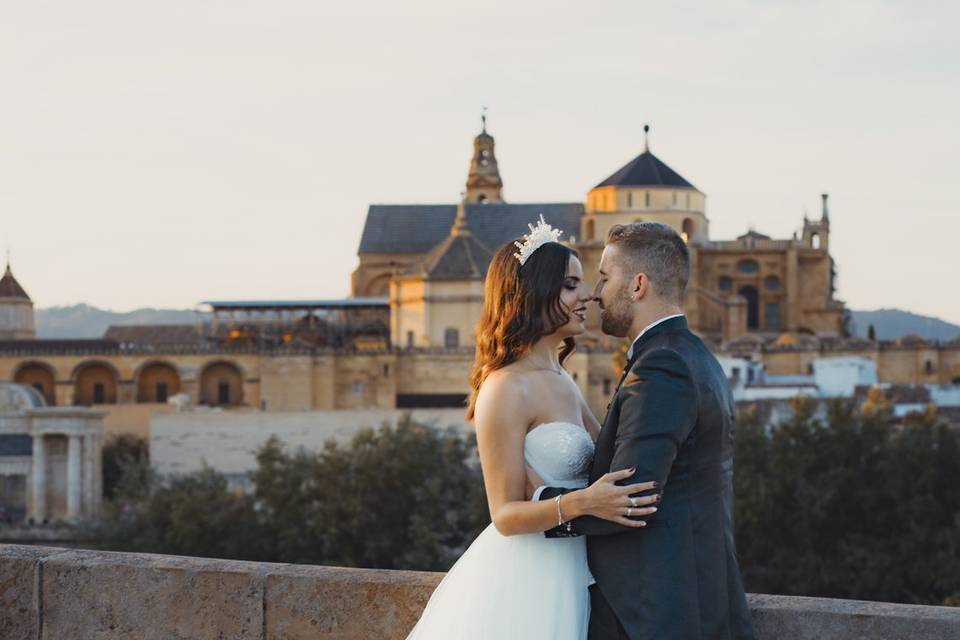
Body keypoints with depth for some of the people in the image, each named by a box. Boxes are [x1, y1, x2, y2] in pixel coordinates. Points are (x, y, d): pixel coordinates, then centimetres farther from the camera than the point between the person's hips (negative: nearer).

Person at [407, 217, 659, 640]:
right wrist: (580, 503, -31)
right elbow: (505, 514, -17)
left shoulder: (562, 382, 12)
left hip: (563, 580, 8)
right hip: (523, 584, -8)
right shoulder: (507, 389, -15)